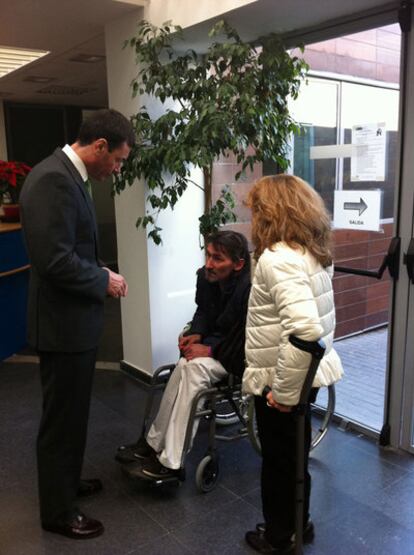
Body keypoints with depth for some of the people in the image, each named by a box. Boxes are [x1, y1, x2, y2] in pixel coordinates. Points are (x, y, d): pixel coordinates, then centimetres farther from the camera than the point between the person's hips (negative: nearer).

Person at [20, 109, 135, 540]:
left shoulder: (67, 175, 10)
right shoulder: (54, 179, -23)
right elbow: (55, 260, -28)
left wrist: (100, 275, 6)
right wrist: (104, 281, -14)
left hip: (74, 319, 10)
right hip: (63, 323, -10)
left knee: (72, 412, 23)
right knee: (62, 417, 6)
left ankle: (65, 481, 43)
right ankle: (58, 511, 26)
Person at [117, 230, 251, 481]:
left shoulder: (250, 288, -29)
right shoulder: (206, 276, -7)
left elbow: (246, 342, -25)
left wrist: (211, 350, -23)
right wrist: (197, 334, -7)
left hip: (243, 356, -7)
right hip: (219, 343, 7)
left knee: (194, 367, -27)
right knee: (186, 366, -20)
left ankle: (170, 462, -18)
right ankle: (156, 445, -7)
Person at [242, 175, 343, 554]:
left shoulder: (277, 258, -25)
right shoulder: (314, 252, 4)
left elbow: (304, 328, -36)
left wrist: (283, 390, -25)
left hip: (280, 382, -8)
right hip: (304, 375, 8)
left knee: (278, 460, 12)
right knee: (294, 456, 24)